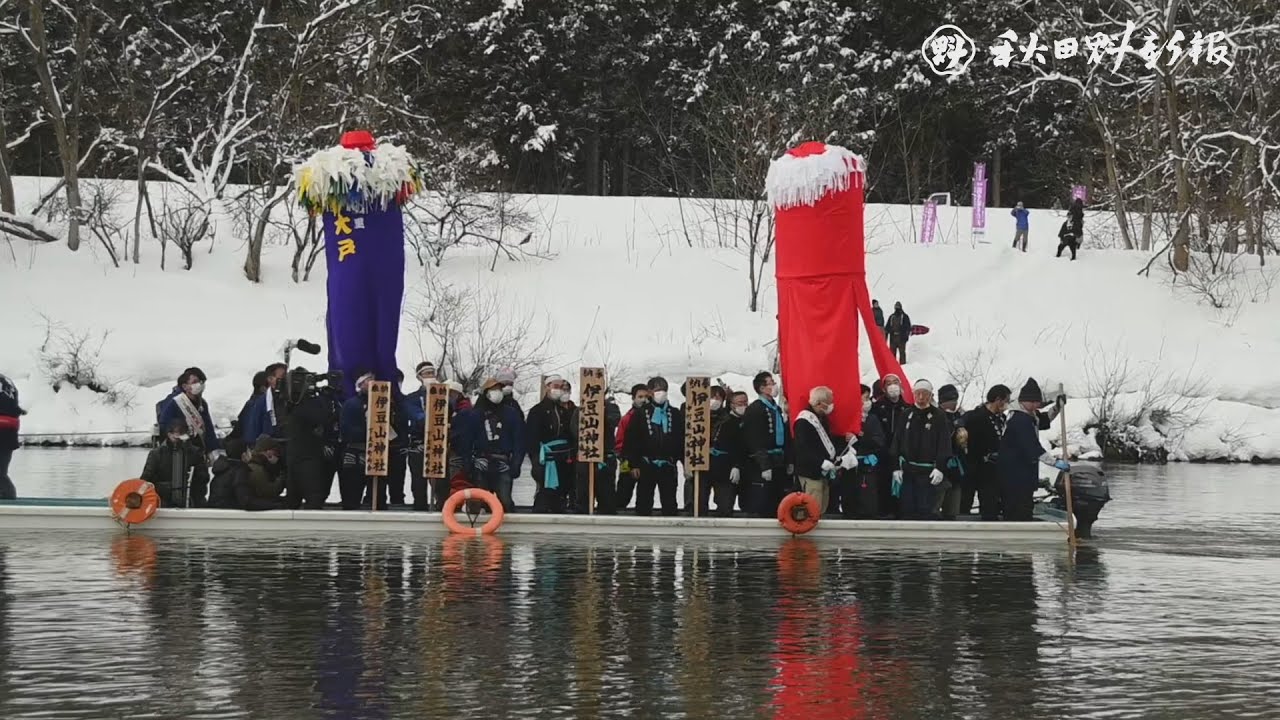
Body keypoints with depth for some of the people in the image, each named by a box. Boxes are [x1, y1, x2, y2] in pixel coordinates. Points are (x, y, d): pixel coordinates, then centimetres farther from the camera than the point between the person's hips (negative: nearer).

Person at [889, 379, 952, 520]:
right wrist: (896, 466, 3)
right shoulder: (907, 416, 10)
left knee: (925, 508, -7)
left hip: (928, 471, -4)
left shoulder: (938, 417, -1)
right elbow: (897, 442, 10)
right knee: (908, 508, 4)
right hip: (907, 470, 4)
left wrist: (940, 468, -14)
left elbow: (944, 444, -6)